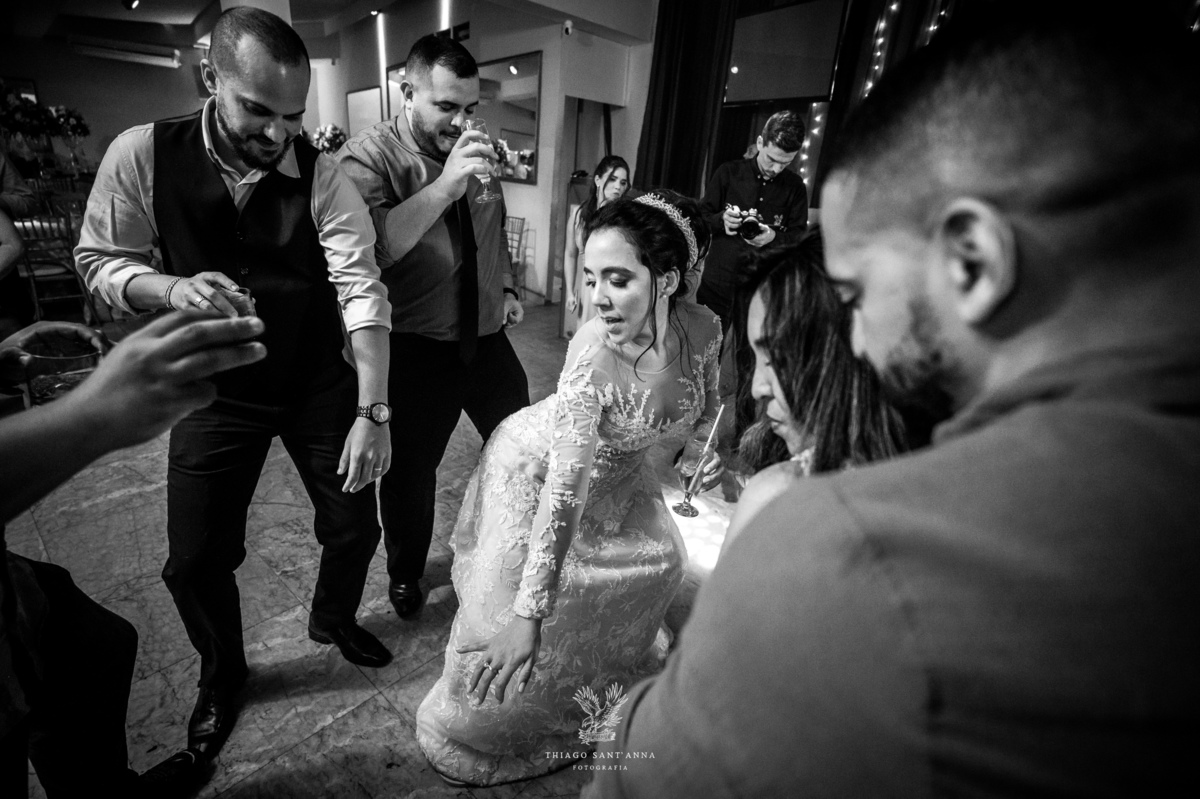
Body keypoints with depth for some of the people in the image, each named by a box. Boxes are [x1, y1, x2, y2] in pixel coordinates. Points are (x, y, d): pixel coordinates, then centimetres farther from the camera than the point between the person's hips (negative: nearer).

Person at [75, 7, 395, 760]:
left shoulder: (322, 176, -14)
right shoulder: (141, 154, -9)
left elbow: (361, 287, -22)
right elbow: (101, 261, -1)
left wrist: (372, 411, -31)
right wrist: (171, 288, -26)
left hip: (320, 387, 0)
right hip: (217, 391, 1)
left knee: (355, 527, 7)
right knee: (196, 561, 5)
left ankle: (335, 619, 44)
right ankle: (222, 674, 39)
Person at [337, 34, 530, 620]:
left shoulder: (476, 151, 9)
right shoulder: (368, 156, -10)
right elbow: (369, 249, -28)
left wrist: (506, 288, 11)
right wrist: (444, 185, -31)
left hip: (488, 338, 6)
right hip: (417, 348, -5)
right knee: (410, 474, 9)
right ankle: (404, 575, 39)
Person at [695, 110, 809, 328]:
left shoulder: (795, 187, 6)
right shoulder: (728, 173, 4)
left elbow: (800, 235, 6)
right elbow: (701, 219, 7)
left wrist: (774, 236, -16)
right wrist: (721, 220, -16)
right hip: (716, 286, 0)